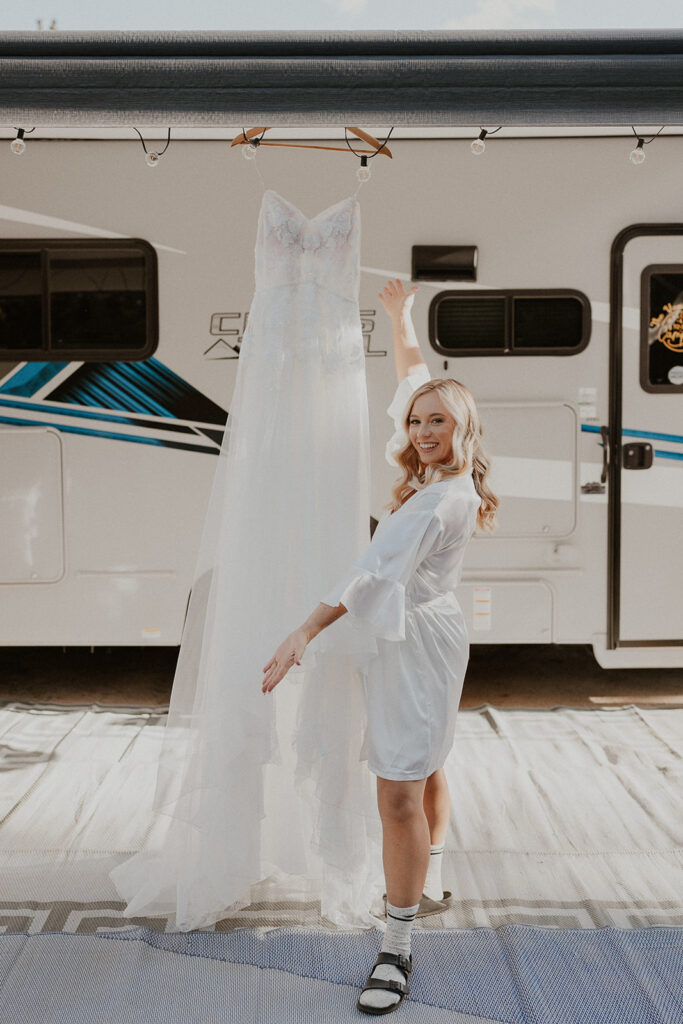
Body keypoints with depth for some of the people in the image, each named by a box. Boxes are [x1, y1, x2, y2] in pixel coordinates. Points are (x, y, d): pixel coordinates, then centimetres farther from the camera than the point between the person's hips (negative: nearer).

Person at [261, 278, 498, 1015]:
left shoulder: (444, 501, -23)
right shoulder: (440, 472, 3)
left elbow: (373, 573, -29)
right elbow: (413, 380, 17)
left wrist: (303, 634, -31)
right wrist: (398, 317, 23)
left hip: (415, 641, -10)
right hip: (412, 637, 10)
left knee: (399, 793, -10)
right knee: (423, 768, 25)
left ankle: (396, 948, -3)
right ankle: (427, 879, 46)